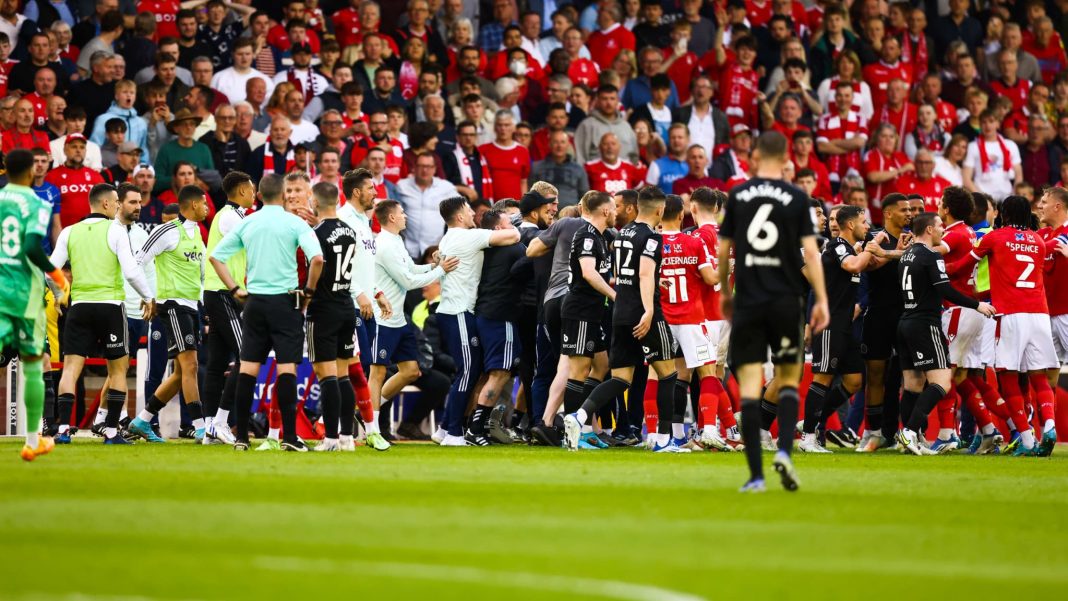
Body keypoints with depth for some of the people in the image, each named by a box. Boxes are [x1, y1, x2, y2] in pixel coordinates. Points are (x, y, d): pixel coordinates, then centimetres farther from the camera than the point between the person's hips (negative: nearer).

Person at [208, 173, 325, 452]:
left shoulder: (246, 223, 6)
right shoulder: (294, 223, -6)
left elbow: (216, 256, 9)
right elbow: (317, 258, -17)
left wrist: (234, 290, 12)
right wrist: (309, 291, -4)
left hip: (255, 301, 3)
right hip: (285, 301, -3)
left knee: (247, 368, 5)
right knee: (287, 368, -4)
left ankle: (241, 436, 5)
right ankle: (289, 437, -8)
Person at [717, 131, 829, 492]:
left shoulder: (738, 195, 4)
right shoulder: (797, 199, 0)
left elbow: (724, 249, 8)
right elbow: (810, 251, -5)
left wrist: (724, 291, 22)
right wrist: (822, 301, -1)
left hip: (747, 301, 0)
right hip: (786, 300, 0)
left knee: (749, 385, -1)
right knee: (789, 380, 13)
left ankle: (756, 474, -6)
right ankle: (783, 451, -8)